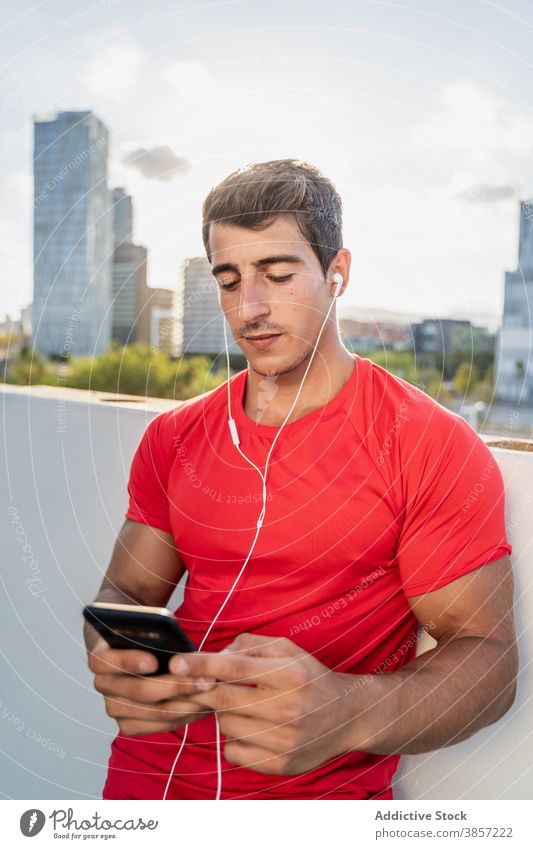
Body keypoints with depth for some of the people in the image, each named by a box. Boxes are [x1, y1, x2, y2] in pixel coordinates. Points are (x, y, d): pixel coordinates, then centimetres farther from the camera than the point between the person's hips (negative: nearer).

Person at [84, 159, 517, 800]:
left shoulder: (434, 446, -8)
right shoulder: (172, 438, 6)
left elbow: (486, 658, -10)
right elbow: (127, 590, 8)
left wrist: (347, 713, -28)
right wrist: (112, 656, -15)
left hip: (323, 787, -3)